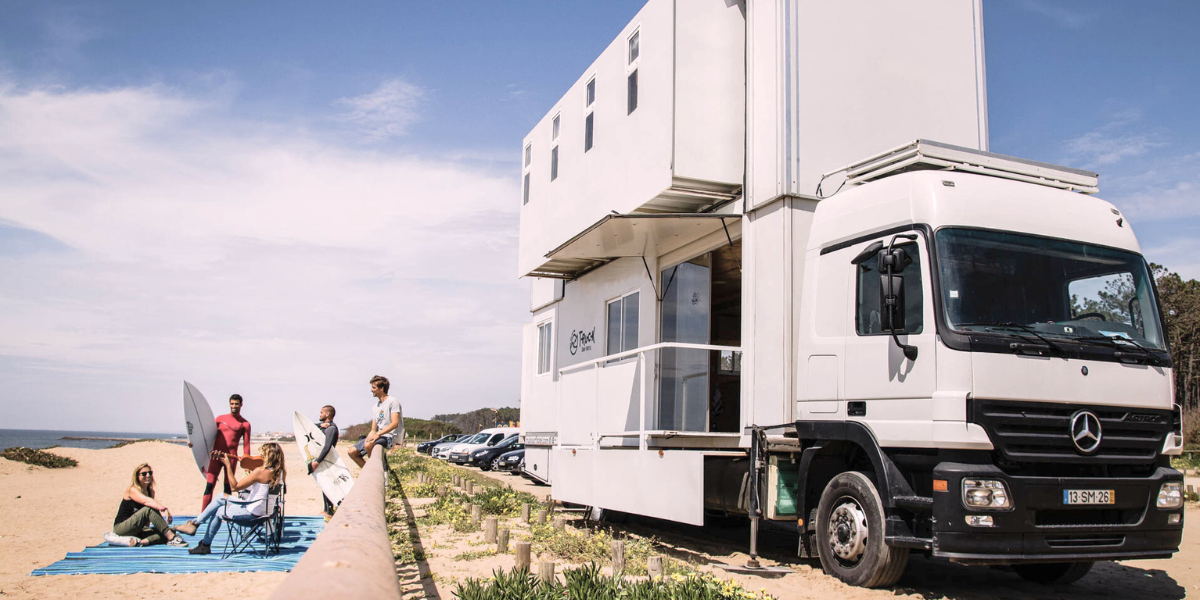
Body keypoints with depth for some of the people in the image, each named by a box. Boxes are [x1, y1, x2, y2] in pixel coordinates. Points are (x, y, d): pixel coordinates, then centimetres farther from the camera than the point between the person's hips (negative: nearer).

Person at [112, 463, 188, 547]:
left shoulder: (150, 492, 9)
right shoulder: (132, 490, -12)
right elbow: (146, 501, -34)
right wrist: (162, 508, -47)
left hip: (138, 531, 7)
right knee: (149, 509, -33)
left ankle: (143, 541, -42)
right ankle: (172, 538, -42)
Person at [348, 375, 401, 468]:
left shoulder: (393, 402, -7)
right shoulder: (376, 405, 20)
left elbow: (395, 424, -19)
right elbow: (374, 429, 18)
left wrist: (378, 434, -25)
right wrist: (370, 436, -3)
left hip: (390, 437, -9)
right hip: (379, 436, 9)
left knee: (368, 445, -35)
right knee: (352, 452, -1)